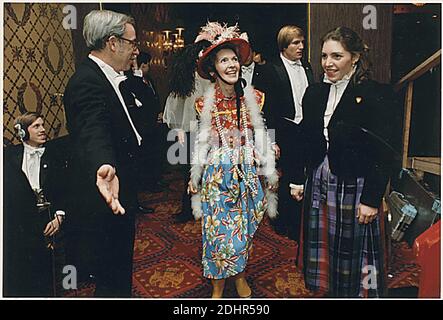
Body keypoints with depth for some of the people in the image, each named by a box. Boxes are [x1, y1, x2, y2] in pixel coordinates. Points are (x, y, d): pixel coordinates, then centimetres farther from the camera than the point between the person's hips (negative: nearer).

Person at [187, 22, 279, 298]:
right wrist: (195, 177, 8)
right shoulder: (205, 102, -4)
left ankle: (240, 275, 36)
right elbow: (202, 141, 4)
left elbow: (261, 136, 4)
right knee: (218, 228, 4)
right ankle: (218, 282, 25)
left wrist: (269, 172, 6)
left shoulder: (254, 98, -2)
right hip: (217, 173, -1)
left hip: (248, 172, 2)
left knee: (245, 227, 13)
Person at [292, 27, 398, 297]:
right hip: (319, 185, 5)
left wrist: (372, 199, -16)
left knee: (353, 252, 8)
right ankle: (327, 291, 35)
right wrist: (298, 180, 11)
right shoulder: (314, 93, 7)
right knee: (322, 252, 15)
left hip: (355, 186, -5)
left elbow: (384, 153, -14)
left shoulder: (377, 94, -11)